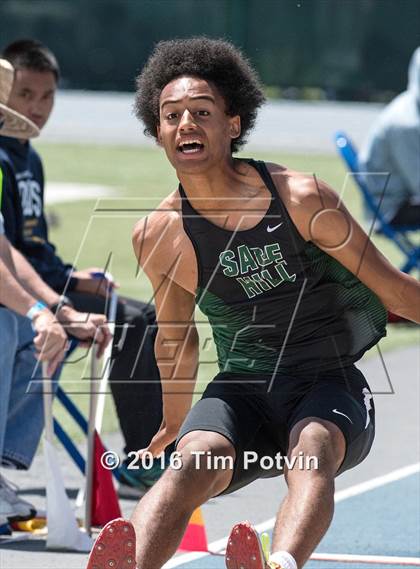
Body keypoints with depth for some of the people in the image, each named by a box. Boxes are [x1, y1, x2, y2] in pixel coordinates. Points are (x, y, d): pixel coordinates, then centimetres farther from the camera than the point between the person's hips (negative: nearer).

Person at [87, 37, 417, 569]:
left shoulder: (302, 199, -11)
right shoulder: (157, 236, -2)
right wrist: (174, 422, 29)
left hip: (330, 384, -2)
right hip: (242, 389, 2)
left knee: (313, 452, -36)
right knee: (190, 464, -31)